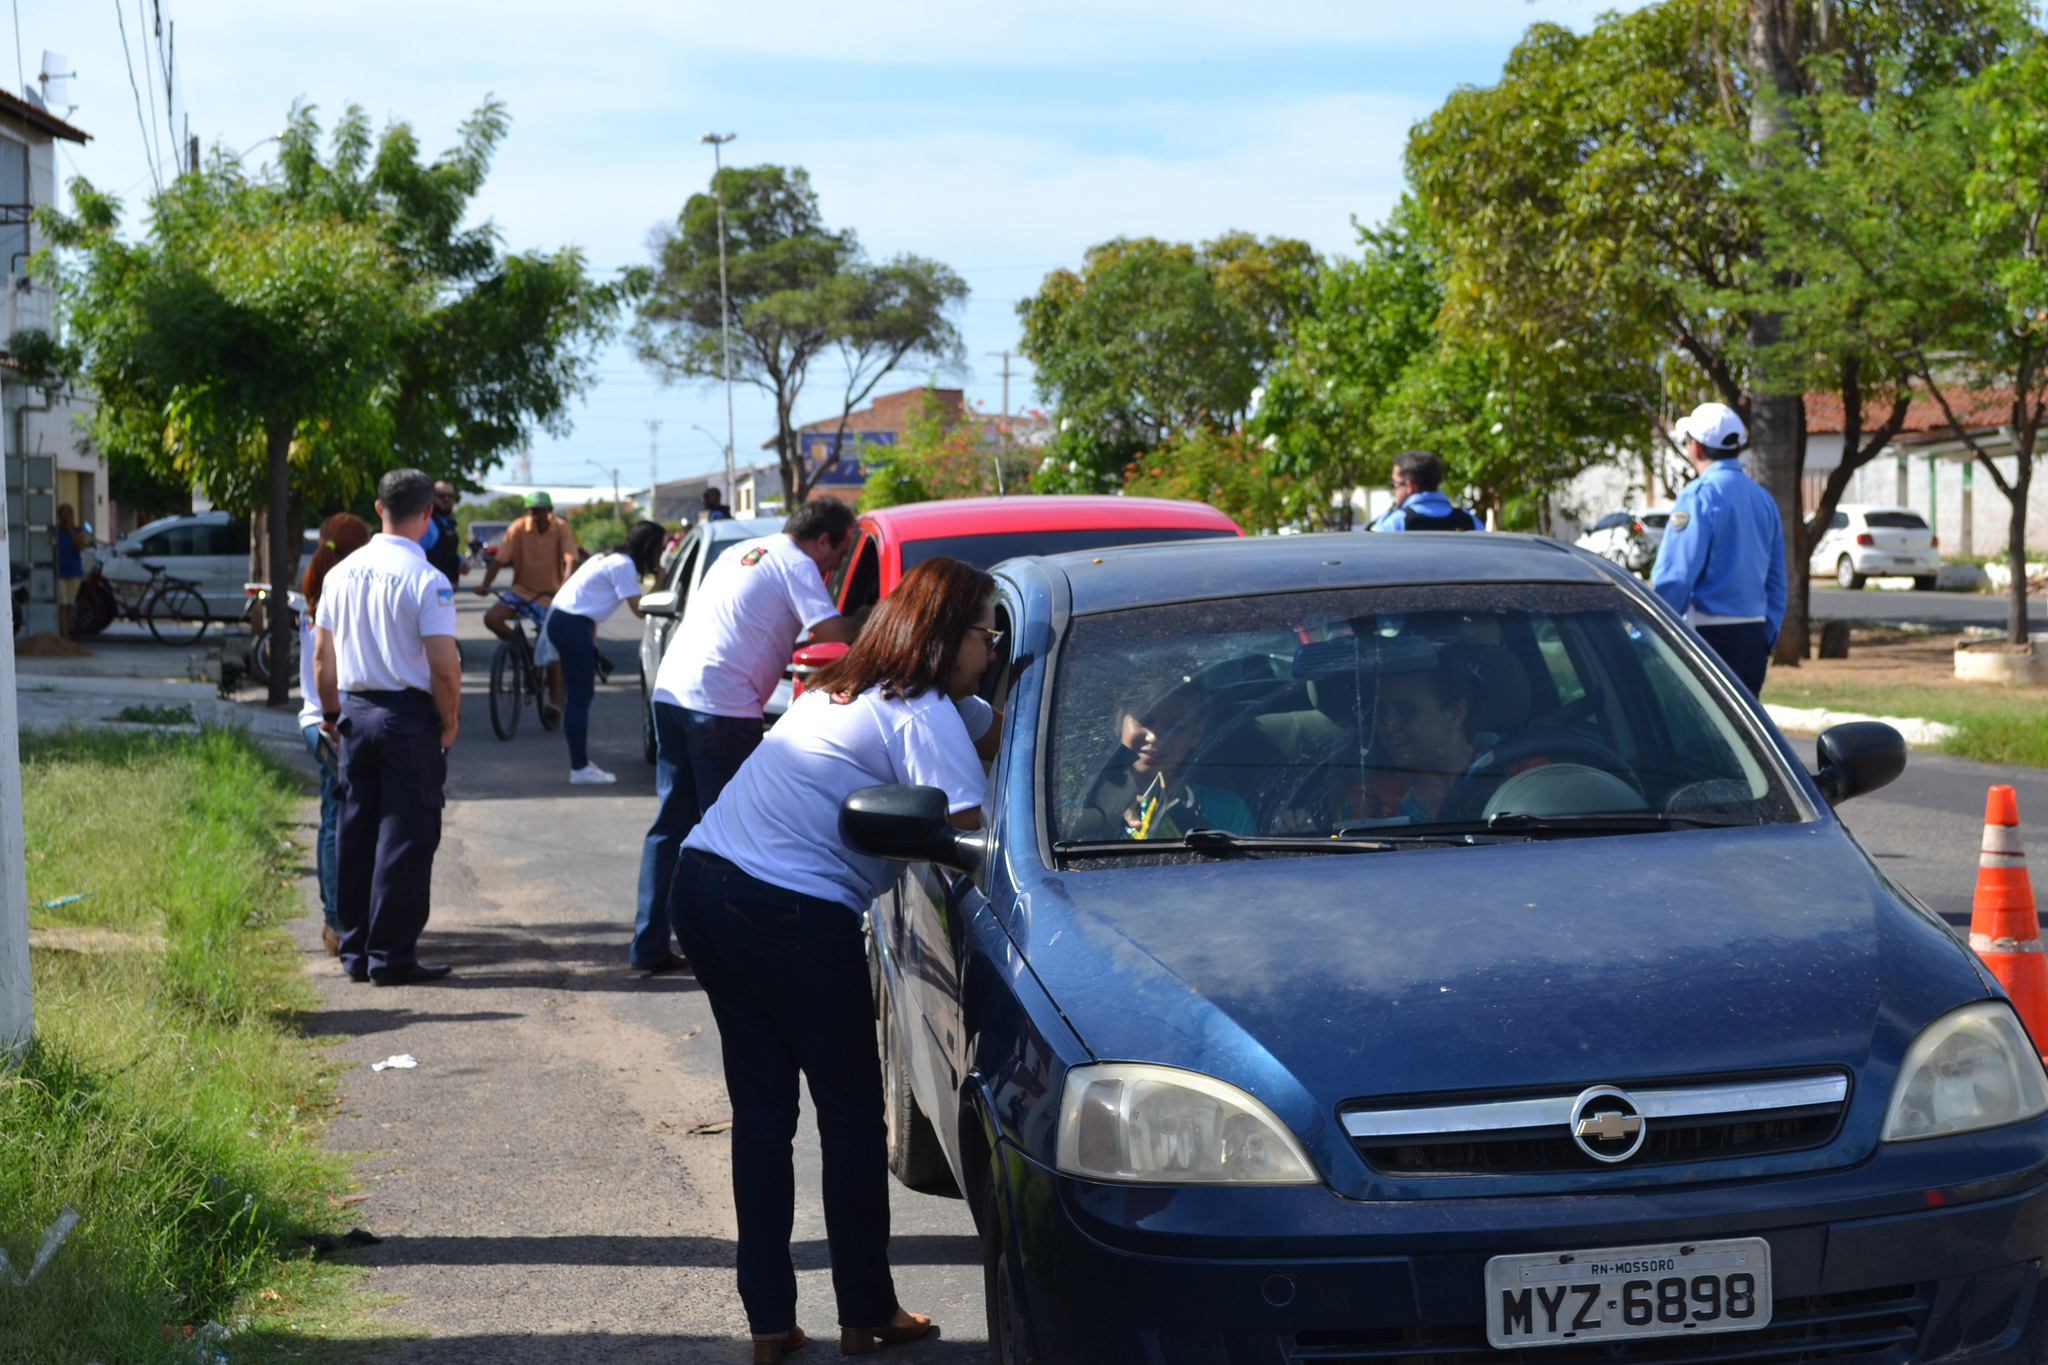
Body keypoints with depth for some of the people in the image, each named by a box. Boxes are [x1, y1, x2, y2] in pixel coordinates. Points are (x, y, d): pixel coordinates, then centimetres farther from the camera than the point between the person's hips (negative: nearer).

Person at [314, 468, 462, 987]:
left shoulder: (341, 574, 6)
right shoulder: (426, 581, -13)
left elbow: (321, 658, 13)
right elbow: (444, 668, -16)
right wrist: (449, 725, -2)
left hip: (354, 713, 6)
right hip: (409, 716, -6)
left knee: (355, 836, 13)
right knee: (403, 839, 0)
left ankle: (355, 952, 18)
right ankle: (392, 957, 1)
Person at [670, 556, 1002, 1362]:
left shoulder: (847, 687, 21)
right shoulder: (925, 715, -8)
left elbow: (993, 731, 27)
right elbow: (969, 838, -17)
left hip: (702, 880, 9)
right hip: (790, 909, -9)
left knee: (760, 1108, 13)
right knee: (851, 1113, 7)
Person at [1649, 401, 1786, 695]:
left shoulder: (1699, 496, -11)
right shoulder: (1763, 499, 13)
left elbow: (1675, 575, -16)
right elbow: (1776, 583, 17)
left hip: (1709, 637, -7)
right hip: (1754, 637, 7)